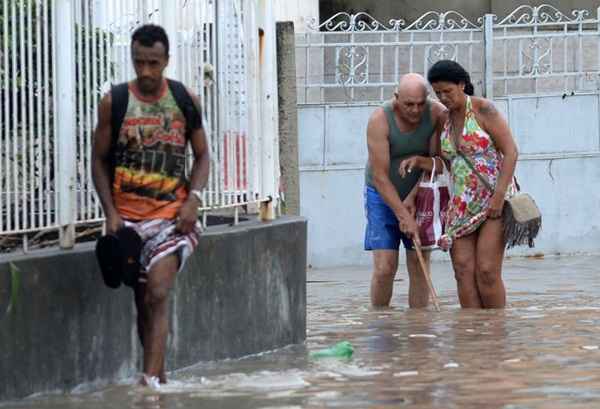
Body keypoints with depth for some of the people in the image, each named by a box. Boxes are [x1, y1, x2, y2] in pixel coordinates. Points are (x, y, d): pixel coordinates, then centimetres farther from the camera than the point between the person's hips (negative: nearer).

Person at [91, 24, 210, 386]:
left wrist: (193, 198, -7)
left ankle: (150, 380, -23)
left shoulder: (186, 101, 1)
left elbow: (202, 156, 10)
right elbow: (99, 160, 6)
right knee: (143, 299, 8)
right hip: (128, 216, 2)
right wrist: (111, 212, -5)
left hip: (172, 213, -2)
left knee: (158, 293, -18)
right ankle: (160, 377, 20)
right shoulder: (114, 102, 0)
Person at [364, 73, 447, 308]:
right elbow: (380, 176, -24)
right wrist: (404, 217, -29)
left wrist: (413, 197, -20)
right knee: (384, 268, -10)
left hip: (417, 197, 2)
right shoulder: (380, 121, -24)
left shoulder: (438, 114, -17)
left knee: (419, 268, -1)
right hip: (383, 196, -2)